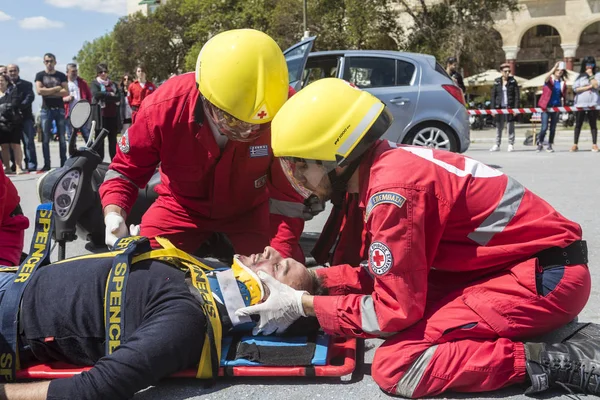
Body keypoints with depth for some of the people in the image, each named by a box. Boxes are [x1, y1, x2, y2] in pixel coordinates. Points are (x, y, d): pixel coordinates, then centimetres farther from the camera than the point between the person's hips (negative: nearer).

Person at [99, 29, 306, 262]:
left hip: (249, 208, 0)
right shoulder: (164, 108, -30)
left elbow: (286, 192, -23)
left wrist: (278, 255, -35)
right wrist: (114, 215, -32)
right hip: (181, 206, 0)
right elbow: (125, 170, -12)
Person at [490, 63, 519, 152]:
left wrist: (516, 108, -8)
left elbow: (517, 95, 0)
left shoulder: (513, 81, 2)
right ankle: (497, 145, 12)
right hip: (499, 107, 2)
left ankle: (511, 145, 10)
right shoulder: (497, 82, 6)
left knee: (510, 127, 2)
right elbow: (493, 95, 7)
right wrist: (493, 108, 1)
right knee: (498, 127, 5)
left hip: (510, 107, -1)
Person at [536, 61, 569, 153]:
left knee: (553, 128, 7)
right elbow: (547, 78, -28)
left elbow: (563, 96, 12)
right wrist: (554, 67, -34)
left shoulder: (563, 83, 7)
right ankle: (540, 144, 11)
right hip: (546, 106, -3)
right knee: (544, 127, -9)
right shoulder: (549, 79, -3)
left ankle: (550, 145, 17)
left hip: (556, 107, 3)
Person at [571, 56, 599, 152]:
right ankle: (575, 144, 6)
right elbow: (575, 89, -4)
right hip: (580, 103, 1)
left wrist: (591, 75, -7)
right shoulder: (579, 76, 8)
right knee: (578, 124, 3)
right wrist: (588, 87, -9)